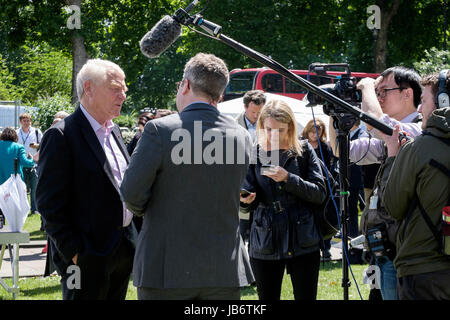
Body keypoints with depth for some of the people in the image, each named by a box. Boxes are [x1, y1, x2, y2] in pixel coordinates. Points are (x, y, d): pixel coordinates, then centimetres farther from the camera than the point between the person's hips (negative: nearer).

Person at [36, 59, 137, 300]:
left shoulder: (114, 131, 13)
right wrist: (74, 253, -18)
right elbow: (49, 203, -15)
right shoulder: (61, 136, -12)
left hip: (123, 250, 8)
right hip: (87, 257, -8)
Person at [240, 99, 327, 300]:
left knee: (306, 296, 1)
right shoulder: (254, 154, 4)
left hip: (302, 243, -1)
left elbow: (320, 193, -4)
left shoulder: (304, 151, 2)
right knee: (267, 298, 5)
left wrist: (288, 178, -16)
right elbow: (250, 204, 5)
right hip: (265, 244, 1)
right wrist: (246, 200, -19)